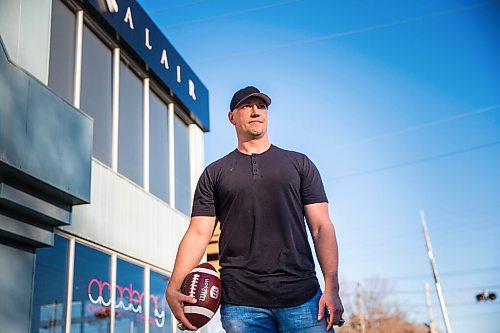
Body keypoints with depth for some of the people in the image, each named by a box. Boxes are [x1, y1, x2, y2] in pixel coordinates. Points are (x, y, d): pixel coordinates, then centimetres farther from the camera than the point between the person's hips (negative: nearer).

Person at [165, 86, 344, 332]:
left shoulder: (299, 164, 12)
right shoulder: (214, 173, 12)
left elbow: (321, 227, 5)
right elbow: (198, 233, 5)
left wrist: (331, 287, -7)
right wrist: (173, 288, -9)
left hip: (302, 299, 0)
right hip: (241, 303, 0)